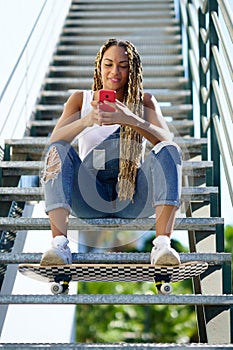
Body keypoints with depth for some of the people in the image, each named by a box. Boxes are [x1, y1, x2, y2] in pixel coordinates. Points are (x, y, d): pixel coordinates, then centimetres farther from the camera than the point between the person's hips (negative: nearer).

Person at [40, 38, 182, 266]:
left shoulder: (145, 101, 10)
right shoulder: (80, 99, 10)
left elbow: (165, 140, -9)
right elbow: (55, 140, -6)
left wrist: (130, 119, -28)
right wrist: (87, 121, -27)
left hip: (132, 197, 0)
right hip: (89, 195, 0)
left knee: (168, 151, -24)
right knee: (58, 150, -24)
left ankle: (162, 244, -39)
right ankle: (59, 243, -38)